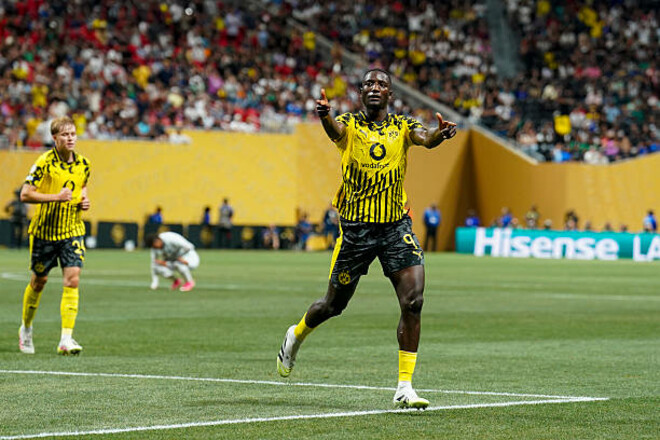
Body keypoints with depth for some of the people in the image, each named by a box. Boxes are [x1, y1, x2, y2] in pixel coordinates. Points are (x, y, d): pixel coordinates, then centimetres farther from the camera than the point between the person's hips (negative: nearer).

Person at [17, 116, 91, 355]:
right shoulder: (45, 162, -14)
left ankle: (66, 339, -15)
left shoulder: (83, 164, 2)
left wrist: (84, 200, 1)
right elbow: (25, 194, -16)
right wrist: (55, 197, -25)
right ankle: (26, 328, 35)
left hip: (72, 230, 3)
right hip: (44, 230, -3)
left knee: (72, 280, -12)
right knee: (39, 281, 11)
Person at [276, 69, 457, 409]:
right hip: (355, 228, -1)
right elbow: (336, 130, -26)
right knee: (335, 304, 11)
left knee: (413, 301, -14)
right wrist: (324, 115, -51)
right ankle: (296, 336, 44)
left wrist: (440, 134, -43)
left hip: (396, 227, 2)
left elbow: (425, 139, -18)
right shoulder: (350, 125, -1)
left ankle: (404, 387, -9)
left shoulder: (402, 126, 4)